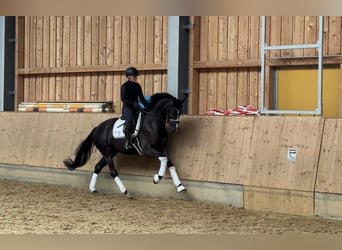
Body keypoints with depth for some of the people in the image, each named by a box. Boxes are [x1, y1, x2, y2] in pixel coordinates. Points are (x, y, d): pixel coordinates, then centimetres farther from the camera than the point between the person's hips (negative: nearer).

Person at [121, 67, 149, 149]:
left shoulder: (137, 86, 13)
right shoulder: (125, 86, -4)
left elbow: (141, 98, 16)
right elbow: (123, 98, -13)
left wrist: (147, 106, 3)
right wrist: (133, 104, -24)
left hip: (136, 108, 7)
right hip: (127, 107, -7)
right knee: (130, 120, -30)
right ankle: (127, 142, -30)